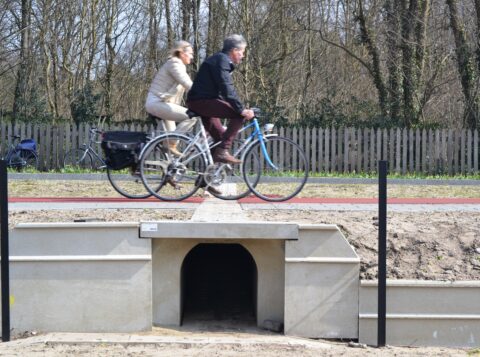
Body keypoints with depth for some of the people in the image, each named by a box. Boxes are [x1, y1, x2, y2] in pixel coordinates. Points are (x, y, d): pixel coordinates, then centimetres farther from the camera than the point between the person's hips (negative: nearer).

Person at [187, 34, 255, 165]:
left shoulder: (222, 60, 21)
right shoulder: (222, 60, -12)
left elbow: (226, 89, 28)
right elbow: (227, 89, -23)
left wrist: (240, 108, 26)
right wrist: (241, 109, -26)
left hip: (201, 102, 11)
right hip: (201, 101, -11)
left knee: (220, 136, 22)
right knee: (238, 115, -20)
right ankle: (223, 151, -23)